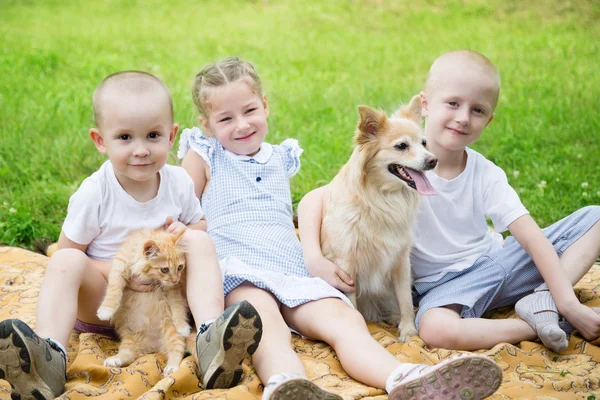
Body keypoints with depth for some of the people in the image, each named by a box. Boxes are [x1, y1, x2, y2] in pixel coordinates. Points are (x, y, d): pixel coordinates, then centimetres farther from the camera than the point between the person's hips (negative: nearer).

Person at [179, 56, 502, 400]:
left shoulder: (281, 159, 26)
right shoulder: (205, 156, 13)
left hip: (294, 274, 4)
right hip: (239, 273, -4)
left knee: (345, 320, -27)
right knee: (268, 327, -39)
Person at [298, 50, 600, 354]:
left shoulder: (487, 175, -5)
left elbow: (532, 238, -12)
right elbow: (314, 200, -17)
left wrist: (568, 304, -23)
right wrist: (315, 258, -35)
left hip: (494, 262, 4)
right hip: (444, 284, -4)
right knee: (436, 329, -41)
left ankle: (541, 301, -21)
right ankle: (540, 325, -20)